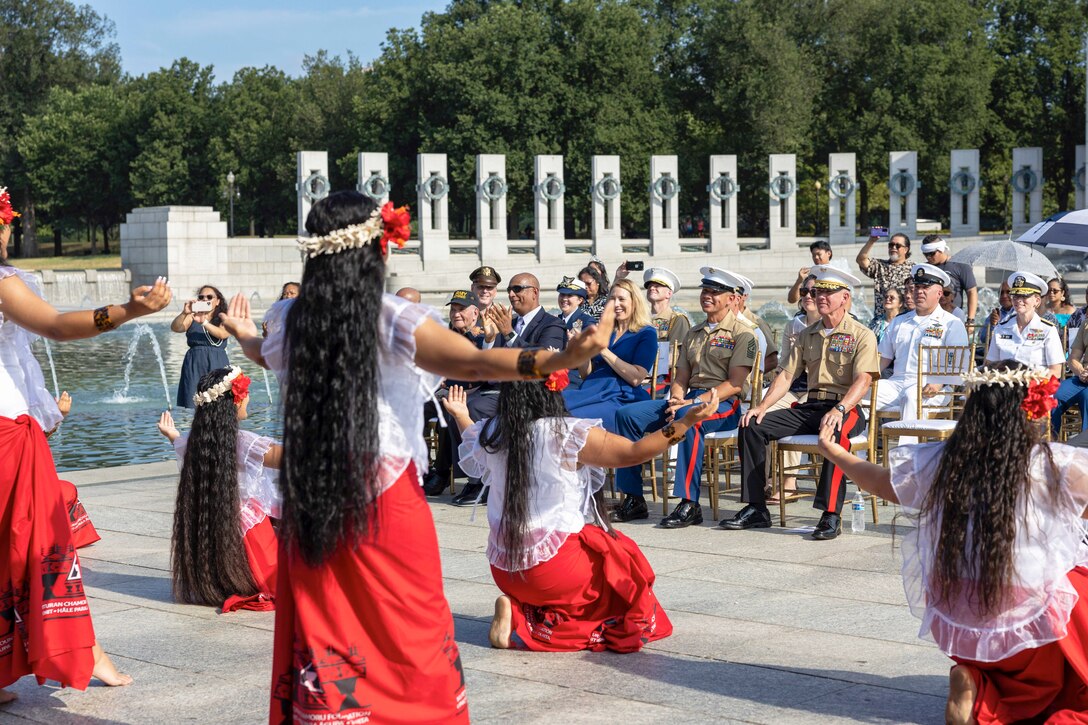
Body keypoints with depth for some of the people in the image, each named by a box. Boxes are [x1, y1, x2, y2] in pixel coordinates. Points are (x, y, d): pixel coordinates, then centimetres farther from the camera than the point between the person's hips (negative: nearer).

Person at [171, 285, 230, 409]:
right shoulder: (191, 317, 13)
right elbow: (175, 327, -5)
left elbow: (223, 334, -12)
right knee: (193, 407, -8)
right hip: (194, 365, 1)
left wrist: (204, 322, -25)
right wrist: (184, 313, -22)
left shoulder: (223, 319, 9)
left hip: (217, 365, -1)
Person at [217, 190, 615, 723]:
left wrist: (244, 336, 48)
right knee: (408, 638, 8)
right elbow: (475, 363, -26)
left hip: (309, 507, 4)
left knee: (321, 633, 11)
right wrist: (559, 360, -37)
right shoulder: (393, 322, -13)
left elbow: (266, 358, 25)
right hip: (386, 502, -4)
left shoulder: (288, 320, 1)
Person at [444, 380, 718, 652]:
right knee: (623, 556, 20)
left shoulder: (492, 434, -1)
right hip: (554, 566, -7)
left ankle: (519, 611, 6)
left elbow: (474, 459, 21)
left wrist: (461, 417, 37)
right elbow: (633, 453, -13)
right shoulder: (569, 434, -16)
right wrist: (686, 422, -8)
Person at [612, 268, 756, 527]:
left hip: (724, 404, -7)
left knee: (689, 416, -41)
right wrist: (675, 401, -5)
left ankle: (690, 504, -38)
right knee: (628, 414, -11)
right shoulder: (694, 333, 22)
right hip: (690, 400, 7)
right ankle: (633, 500, -11)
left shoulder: (742, 334, 0)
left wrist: (693, 402, -19)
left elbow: (735, 384, -11)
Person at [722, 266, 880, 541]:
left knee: (834, 431, -42)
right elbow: (786, 375, 13)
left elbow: (863, 380, -14)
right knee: (752, 426, -12)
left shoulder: (861, 335, 0)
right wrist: (762, 407, -4)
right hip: (810, 407, 6)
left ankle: (831, 514, -39)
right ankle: (756, 509, -10)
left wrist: (840, 409, -32)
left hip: (846, 408, -6)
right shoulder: (807, 335, 18)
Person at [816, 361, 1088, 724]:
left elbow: (881, 482, 15)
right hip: (1032, 622, -6)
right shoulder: (1051, 465, -15)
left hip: (959, 624, 6)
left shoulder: (937, 462, -3)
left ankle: (976, 685, 2)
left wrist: (833, 452, 32)